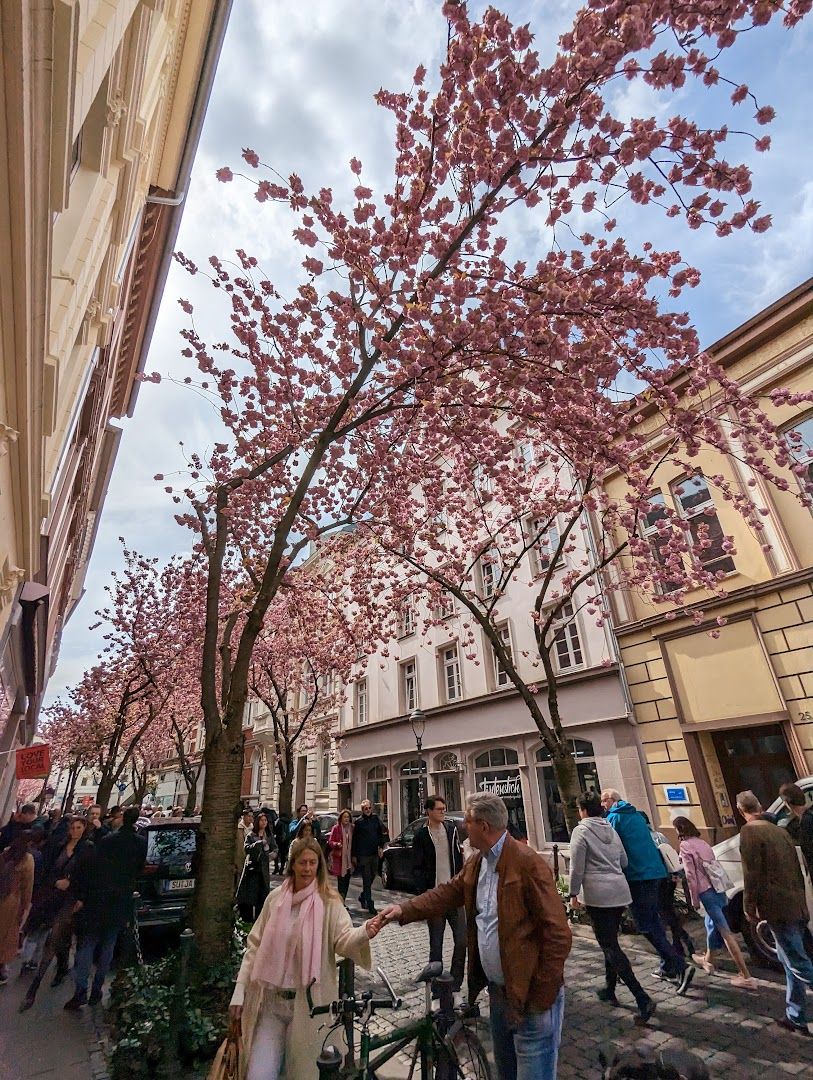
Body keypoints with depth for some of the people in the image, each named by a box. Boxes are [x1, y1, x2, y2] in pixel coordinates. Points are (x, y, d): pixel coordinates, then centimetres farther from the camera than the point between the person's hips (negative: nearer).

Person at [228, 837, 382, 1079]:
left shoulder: (329, 902, -10)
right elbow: (254, 947, 5)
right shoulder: (275, 898, -1)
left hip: (308, 1002, -2)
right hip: (270, 1001, 2)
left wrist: (364, 933, -43)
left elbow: (343, 940, -22)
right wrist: (239, 994, 2)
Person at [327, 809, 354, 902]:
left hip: (349, 857, 4)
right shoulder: (336, 828, -4)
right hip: (339, 857, -3)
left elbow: (354, 842, 11)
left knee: (347, 880, 7)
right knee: (341, 880, -5)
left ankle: (343, 901, 21)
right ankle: (341, 901, 2)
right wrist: (337, 844, -20)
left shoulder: (352, 828, 6)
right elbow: (330, 842, -2)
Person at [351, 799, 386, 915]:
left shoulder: (376, 819, 5)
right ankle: (370, 905, 5)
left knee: (372, 876, 14)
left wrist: (381, 847, 2)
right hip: (363, 855, -4)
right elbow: (354, 839, -3)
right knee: (367, 879, -2)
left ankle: (363, 896, 36)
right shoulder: (358, 822, -5)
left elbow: (382, 833, 12)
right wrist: (353, 855, -3)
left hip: (374, 853, 4)